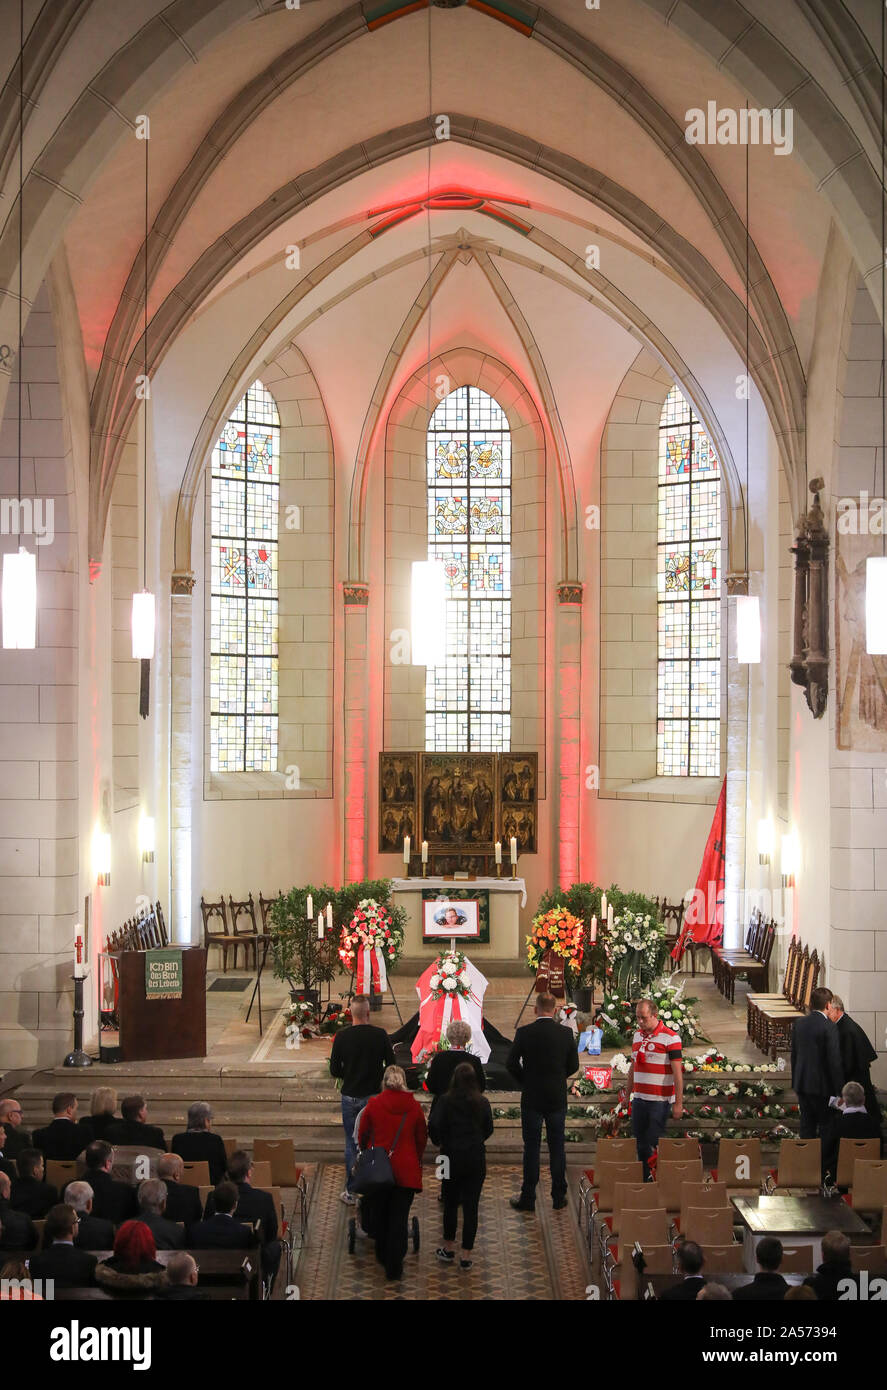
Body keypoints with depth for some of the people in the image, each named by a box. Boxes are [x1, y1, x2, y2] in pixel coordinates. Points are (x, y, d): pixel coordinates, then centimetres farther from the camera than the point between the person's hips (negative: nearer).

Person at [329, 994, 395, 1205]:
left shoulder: (342, 1037, -9)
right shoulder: (380, 1035, -10)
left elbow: (334, 1071, -4)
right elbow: (391, 1066, -4)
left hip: (350, 1097, 0)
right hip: (373, 1096, 0)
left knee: (351, 1145, 10)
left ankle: (351, 1192, 14)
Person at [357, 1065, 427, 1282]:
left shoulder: (373, 1104, -6)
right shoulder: (414, 1106, -3)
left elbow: (362, 1135, 5)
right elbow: (422, 1138, 7)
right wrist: (416, 1161, 23)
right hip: (406, 1170, 0)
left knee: (378, 1213, 18)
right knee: (399, 1217, 5)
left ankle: (382, 1255, 32)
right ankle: (394, 1267, 5)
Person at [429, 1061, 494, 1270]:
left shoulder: (445, 1101, -9)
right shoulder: (483, 1102, -3)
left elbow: (434, 1125, -18)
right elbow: (489, 1129, 5)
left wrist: (439, 1142, 1)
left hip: (452, 1157, -1)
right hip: (476, 1158, 1)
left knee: (450, 1203, 15)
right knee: (471, 1206, 5)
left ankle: (448, 1249, 25)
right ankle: (466, 1256, 7)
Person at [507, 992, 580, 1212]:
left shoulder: (524, 1033, -10)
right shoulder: (566, 1033, -5)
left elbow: (511, 1064, -6)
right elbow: (573, 1065, 2)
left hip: (532, 1098, -2)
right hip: (558, 1099, 2)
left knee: (531, 1148, 5)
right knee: (557, 1147, 10)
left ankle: (528, 1198, 9)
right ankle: (559, 1198, 16)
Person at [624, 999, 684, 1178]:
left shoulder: (670, 1037, -10)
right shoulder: (637, 1035, 11)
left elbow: (677, 1072, -12)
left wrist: (678, 1103, -15)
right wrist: (627, 1094, 18)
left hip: (660, 1100, -6)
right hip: (639, 1098, 6)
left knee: (654, 1143, -5)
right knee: (640, 1142, 9)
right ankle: (644, 1178, 19)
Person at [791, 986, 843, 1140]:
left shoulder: (799, 1024, 4)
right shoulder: (829, 1027, -16)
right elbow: (834, 1061, -16)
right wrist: (840, 1090, -8)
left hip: (802, 1083, 6)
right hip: (821, 1086, -6)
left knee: (806, 1125, 12)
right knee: (826, 1126, 4)